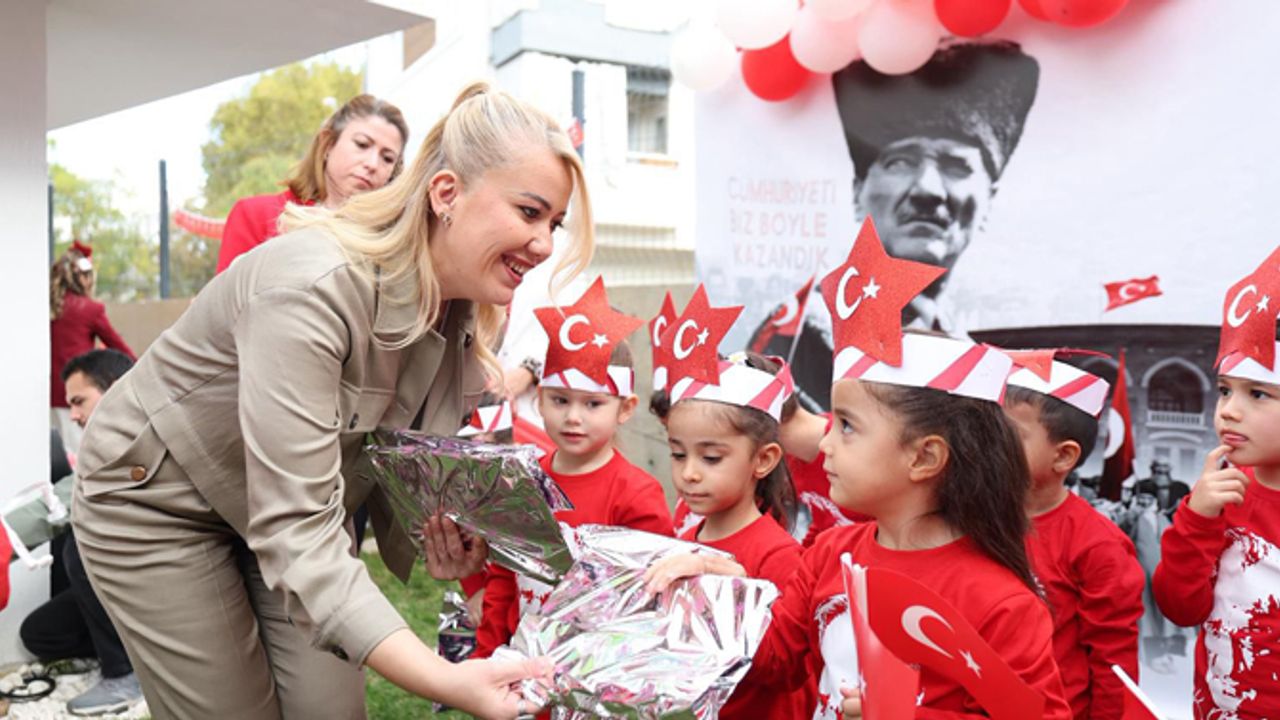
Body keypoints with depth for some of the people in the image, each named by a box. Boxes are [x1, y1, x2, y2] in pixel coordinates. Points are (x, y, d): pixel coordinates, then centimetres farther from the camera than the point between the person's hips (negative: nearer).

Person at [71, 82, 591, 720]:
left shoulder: (466, 318, -11)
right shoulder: (314, 285, -36)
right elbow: (293, 532, -39)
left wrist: (434, 548, -23)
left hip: (278, 512, 6)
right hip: (156, 498, -6)